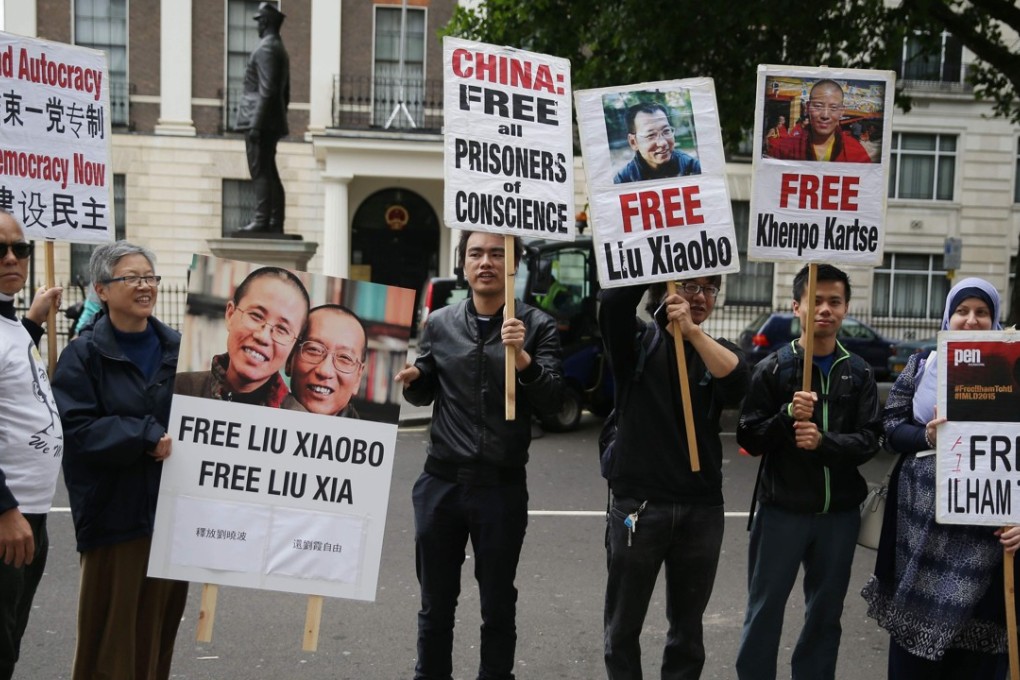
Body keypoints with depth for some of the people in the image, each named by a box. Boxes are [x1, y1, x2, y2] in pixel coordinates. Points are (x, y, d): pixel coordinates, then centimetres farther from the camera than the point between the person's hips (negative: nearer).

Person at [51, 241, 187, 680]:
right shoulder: (83, 355, -3)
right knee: (113, 632, 3)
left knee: (160, 630, 12)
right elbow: (75, 430, -13)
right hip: (115, 517, -4)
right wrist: (147, 437, -19)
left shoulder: (179, 349, 8)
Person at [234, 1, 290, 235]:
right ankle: (275, 223, 11)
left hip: (260, 121, -10)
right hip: (272, 123, 10)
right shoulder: (280, 49, 19)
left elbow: (267, 90, -19)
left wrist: (255, 123, -20)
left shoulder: (265, 48, -10)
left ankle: (261, 222, -11)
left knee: (260, 173, -10)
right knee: (269, 173, 10)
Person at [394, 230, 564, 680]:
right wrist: (410, 379, -7)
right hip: (440, 483, 2)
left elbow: (552, 402, -10)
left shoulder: (537, 327, -3)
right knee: (436, 602, 14)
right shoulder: (439, 324, 5)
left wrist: (523, 359, -26)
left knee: (498, 605, 12)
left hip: (503, 488, -2)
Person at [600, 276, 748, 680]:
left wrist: (693, 332, -24)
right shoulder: (637, 340, -1)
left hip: (702, 510, 3)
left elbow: (737, 387, -16)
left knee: (687, 629, 15)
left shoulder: (719, 351, 7)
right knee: (623, 627, 9)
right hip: (638, 505, -2)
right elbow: (612, 300, -23)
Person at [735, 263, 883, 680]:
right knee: (764, 610, 6)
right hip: (782, 509, -2)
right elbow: (749, 439, -5)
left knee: (826, 613, 15)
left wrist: (824, 442, -21)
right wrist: (787, 416, -21)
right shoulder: (773, 368, -3)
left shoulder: (859, 372, 4)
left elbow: (870, 439, -3)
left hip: (840, 512, 3)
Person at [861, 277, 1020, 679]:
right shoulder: (920, 367, 8)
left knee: (976, 633, 2)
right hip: (921, 520, 2)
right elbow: (890, 429, 6)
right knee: (913, 616, 9)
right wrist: (927, 437, -15)